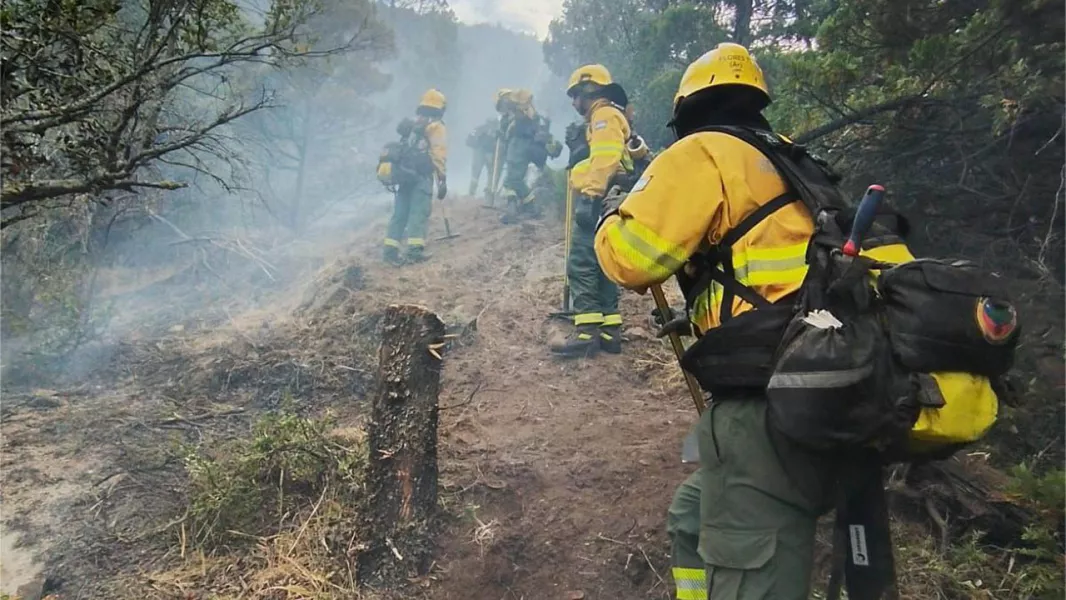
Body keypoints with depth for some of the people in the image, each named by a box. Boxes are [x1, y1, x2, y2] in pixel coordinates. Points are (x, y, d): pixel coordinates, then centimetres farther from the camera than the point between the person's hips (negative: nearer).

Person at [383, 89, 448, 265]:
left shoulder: (410, 125, 22)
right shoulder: (436, 127, -1)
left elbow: (402, 150, 20)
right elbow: (439, 156, -11)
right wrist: (443, 181, -13)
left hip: (404, 173, 7)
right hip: (421, 176, -7)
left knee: (400, 212, 6)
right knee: (419, 212, -8)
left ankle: (390, 249, 2)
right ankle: (415, 250, -14)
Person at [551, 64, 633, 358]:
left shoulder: (604, 115, -5)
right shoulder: (605, 117, 27)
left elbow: (605, 160, -21)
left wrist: (589, 197, -29)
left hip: (598, 202, -11)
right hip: (603, 202, 11)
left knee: (581, 264, -14)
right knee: (599, 266, 9)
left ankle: (587, 332, -16)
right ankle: (609, 331, 10)